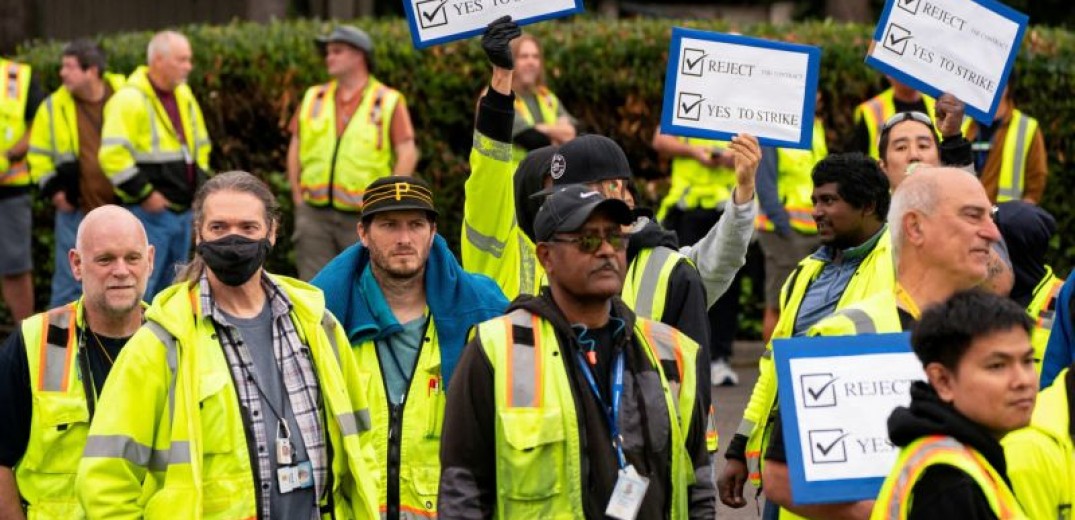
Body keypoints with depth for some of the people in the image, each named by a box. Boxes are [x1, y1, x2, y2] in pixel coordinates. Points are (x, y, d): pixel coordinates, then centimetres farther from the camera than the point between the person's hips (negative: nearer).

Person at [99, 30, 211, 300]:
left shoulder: (184, 96, 13)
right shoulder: (130, 99, -15)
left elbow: (201, 144, 26)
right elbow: (112, 155, -22)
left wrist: (199, 183, 14)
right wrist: (144, 194, -19)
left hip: (182, 210, 8)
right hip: (150, 214, -8)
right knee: (139, 290, -8)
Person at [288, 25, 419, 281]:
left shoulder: (388, 102, 1)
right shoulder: (314, 98, 13)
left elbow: (408, 154, -3)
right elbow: (295, 148, 16)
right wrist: (298, 198, 7)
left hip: (363, 219, -3)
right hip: (315, 215, 3)